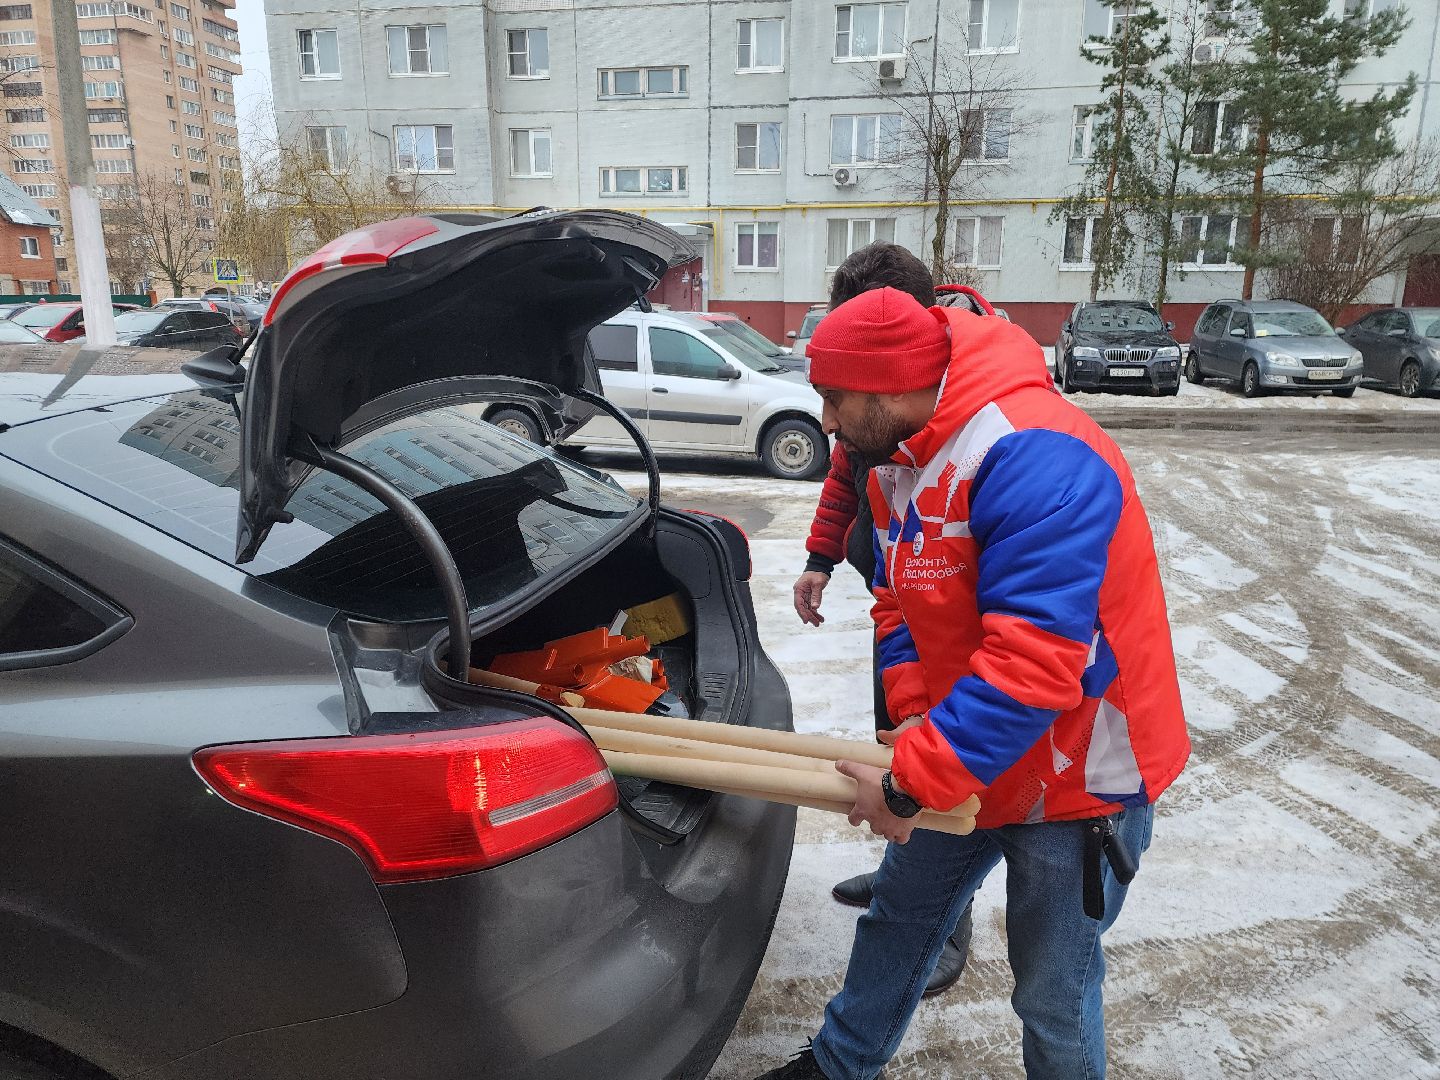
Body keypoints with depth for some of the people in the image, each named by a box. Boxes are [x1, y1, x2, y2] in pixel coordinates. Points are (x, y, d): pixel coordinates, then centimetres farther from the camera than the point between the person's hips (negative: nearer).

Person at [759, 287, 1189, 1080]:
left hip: (1078, 776, -8)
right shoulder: (893, 462, -1)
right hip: (962, 754, 8)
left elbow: (1032, 664, -36)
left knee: (1052, 993, 10)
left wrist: (911, 784, -30)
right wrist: (913, 719, -11)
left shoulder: (1036, 457, -32)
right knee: (897, 915, 22)